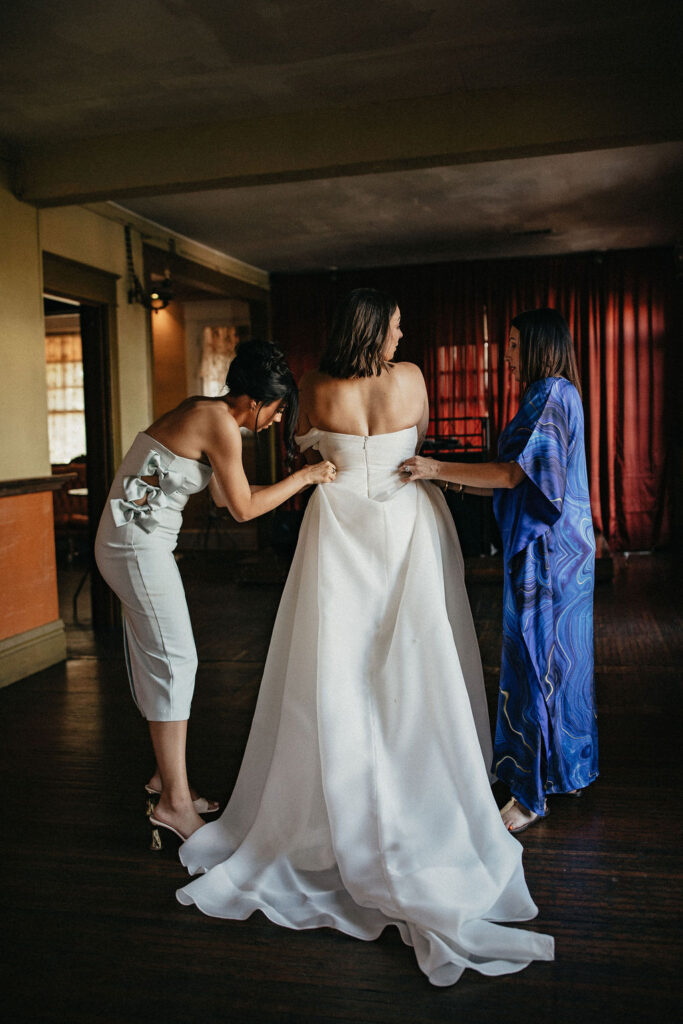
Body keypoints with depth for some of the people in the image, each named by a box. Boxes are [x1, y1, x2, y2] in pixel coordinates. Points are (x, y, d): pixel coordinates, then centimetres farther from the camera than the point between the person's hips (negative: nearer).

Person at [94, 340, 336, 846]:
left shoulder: (204, 411, 13)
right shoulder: (220, 424, -16)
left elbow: (224, 496, 18)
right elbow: (243, 508, -12)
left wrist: (298, 481, 17)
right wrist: (304, 477, -5)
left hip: (134, 543, 10)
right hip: (140, 547, -10)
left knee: (161, 661, 15)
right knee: (175, 661, -6)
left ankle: (167, 774, 28)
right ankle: (174, 801, 0)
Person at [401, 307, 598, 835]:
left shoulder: (551, 394, -14)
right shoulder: (559, 395, 17)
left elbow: (512, 475, -21)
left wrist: (438, 469, -17)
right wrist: (461, 482, 15)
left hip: (545, 551, -10)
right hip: (564, 547, 10)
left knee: (535, 663, -4)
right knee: (561, 660, 16)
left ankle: (531, 795, 6)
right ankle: (568, 771, 30)